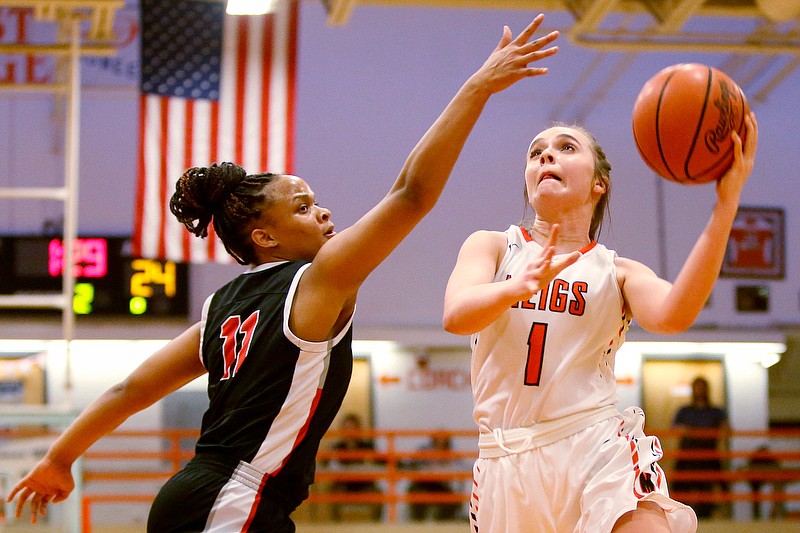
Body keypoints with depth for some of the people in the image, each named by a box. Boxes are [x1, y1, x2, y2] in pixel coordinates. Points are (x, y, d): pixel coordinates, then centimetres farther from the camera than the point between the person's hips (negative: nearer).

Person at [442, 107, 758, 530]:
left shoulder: (617, 273, 10)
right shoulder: (490, 246, 11)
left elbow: (672, 316, -14)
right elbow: (455, 316, -10)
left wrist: (726, 205, -22)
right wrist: (520, 286, -33)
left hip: (597, 445, -1)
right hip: (507, 461, 2)